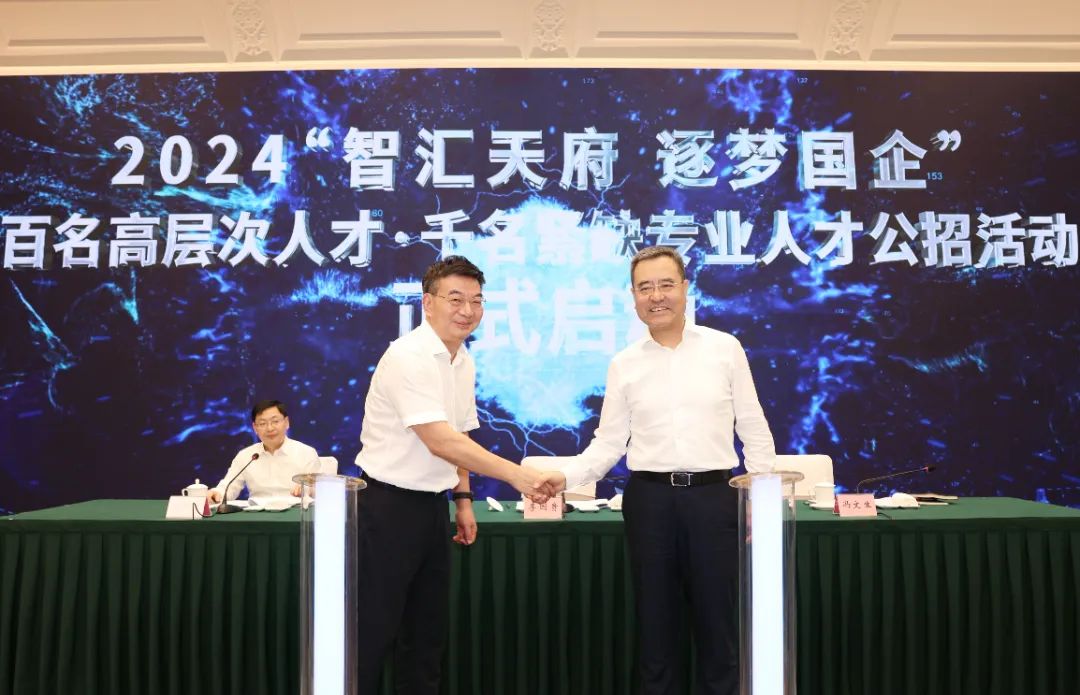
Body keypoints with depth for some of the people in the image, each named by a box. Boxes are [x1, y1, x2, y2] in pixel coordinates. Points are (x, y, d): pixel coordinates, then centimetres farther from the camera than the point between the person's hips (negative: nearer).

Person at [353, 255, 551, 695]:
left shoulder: (464, 362, 8)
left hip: (432, 505, 8)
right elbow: (439, 441, -28)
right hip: (388, 505, -8)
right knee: (373, 631, 2)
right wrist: (514, 473, -31)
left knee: (428, 629, 16)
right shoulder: (408, 356, -19)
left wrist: (463, 499, 13)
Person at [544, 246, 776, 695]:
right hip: (649, 499, 1)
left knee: (717, 619, 9)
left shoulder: (725, 348, 1)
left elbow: (753, 429, 3)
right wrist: (567, 477, -12)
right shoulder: (624, 364, 3)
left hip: (713, 495, -1)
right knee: (655, 619, 11)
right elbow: (609, 441, 3)